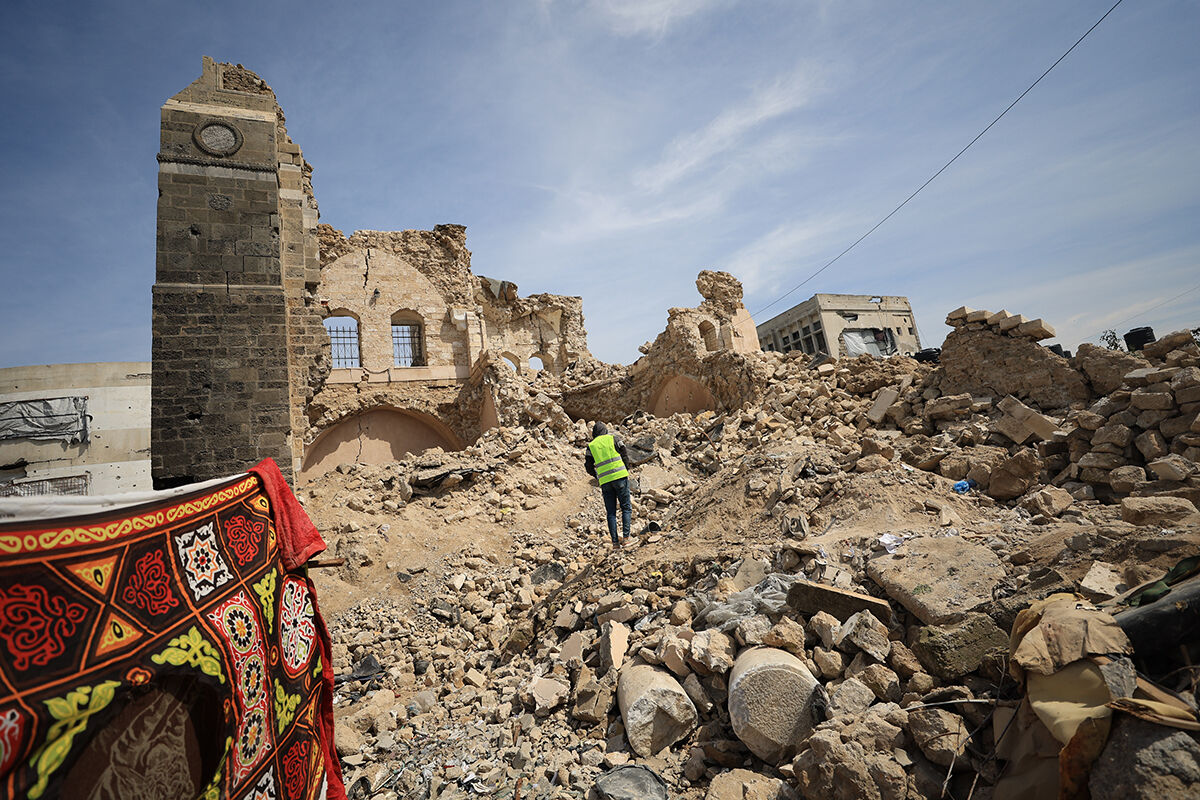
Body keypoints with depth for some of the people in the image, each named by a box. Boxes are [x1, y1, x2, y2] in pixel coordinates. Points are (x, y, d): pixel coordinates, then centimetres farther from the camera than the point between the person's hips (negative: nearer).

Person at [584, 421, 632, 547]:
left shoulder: (591, 446, 12)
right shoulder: (613, 438, 7)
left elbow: (588, 467, 10)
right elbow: (625, 455, 3)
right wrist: (627, 470, 16)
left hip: (605, 482, 2)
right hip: (620, 476, -2)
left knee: (611, 512, 8)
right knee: (626, 507, 7)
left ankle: (615, 541, 3)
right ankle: (626, 536, -5)